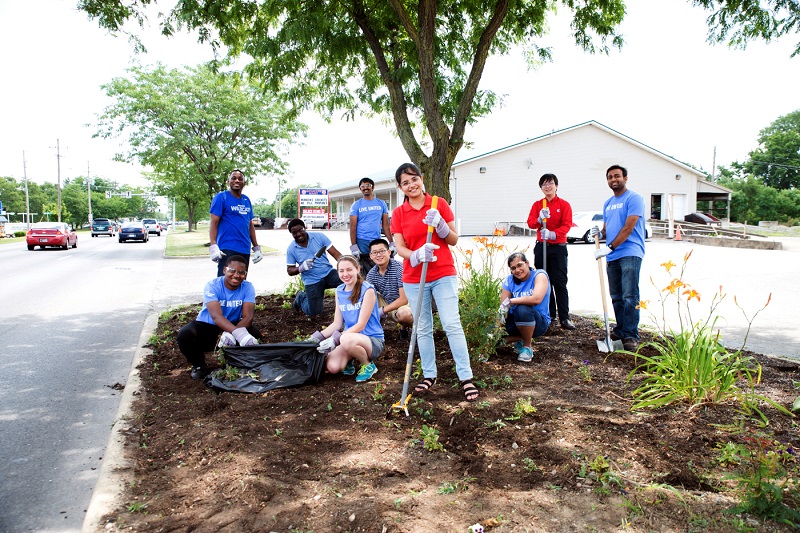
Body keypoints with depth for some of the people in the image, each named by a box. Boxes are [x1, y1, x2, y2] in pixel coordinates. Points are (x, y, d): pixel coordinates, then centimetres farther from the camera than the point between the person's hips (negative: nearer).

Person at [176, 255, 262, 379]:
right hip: (207, 324, -2)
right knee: (184, 335, -31)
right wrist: (238, 333, -56)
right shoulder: (212, 286, -23)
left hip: (233, 325, 2)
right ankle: (198, 365, 0)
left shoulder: (247, 287, -15)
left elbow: (248, 317, -24)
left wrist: (231, 334, -45)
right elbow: (216, 316, -38)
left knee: (255, 335, -26)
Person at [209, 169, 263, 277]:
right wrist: (213, 246, -20)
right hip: (227, 249, -6)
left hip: (245, 250, 7)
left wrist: (256, 248, 18)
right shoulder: (221, 197, -2)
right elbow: (214, 223, -9)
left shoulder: (246, 200, 16)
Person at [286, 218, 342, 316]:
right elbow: (290, 271, 2)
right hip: (312, 281, 0)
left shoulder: (319, 237, -3)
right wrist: (301, 268, -19)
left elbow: (335, 254, -6)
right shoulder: (291, 249, -2)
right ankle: (301, 297, 30)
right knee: (313, 312, -2)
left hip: (329, 273, 0)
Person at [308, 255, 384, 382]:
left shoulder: (368, 290, -12)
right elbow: (337, 323, 9)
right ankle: (350, 360, 11)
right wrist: (317, 337, -7)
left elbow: (361, 325, -17)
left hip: (373, 340, -5)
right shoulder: (339, 291, 7)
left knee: (347, 340, -39)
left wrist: (335, 339, -26)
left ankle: (368, 365, -9)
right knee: (332, 367, -24)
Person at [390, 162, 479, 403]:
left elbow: (454, 240, 0)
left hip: (443, 275, -2)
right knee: (423, 329, 9)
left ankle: (466, 378, 2)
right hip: (414, 278, 2)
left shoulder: (439, 204, 0)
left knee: (452, 325, -6)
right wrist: (418, 254, -26)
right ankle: (429, 375, 22)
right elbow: (400, 248, -6)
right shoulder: (398, 213, 2)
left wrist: (439, 224, -18)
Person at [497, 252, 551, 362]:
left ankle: (527, 347, -12)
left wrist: (510, 301, -24)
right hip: (516, 322, 5)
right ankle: (520, 339, 11)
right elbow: (502, 309, -5)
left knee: (523, 310, -36)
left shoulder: (539, 275, -11)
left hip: (539, 322, -5)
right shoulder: (509, 281, 0)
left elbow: (536, 299, -31)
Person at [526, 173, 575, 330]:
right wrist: (539, 220, -23)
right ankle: (549, 314, 16)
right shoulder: (537, 205, 10)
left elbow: (567, 224, -10)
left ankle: (564, 318, -5)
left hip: (558, 247, -3)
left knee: (560, 283, -7)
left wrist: (553, 234, -27)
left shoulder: (564, 204, 0)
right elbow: (530, 222, -2)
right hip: (541, 247, 3)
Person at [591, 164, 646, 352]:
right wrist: (599, 233, 1)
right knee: (616, 297, 11)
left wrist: (610, 247, -18)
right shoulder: (608, 203, 20)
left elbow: (628, 228, -14)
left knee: (630, 296, -11)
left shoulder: (633, 198, -5)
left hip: (630, 254, -8)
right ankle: (620, 330, 21)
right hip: (612, 257, 8)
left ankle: (631, 335, -9)